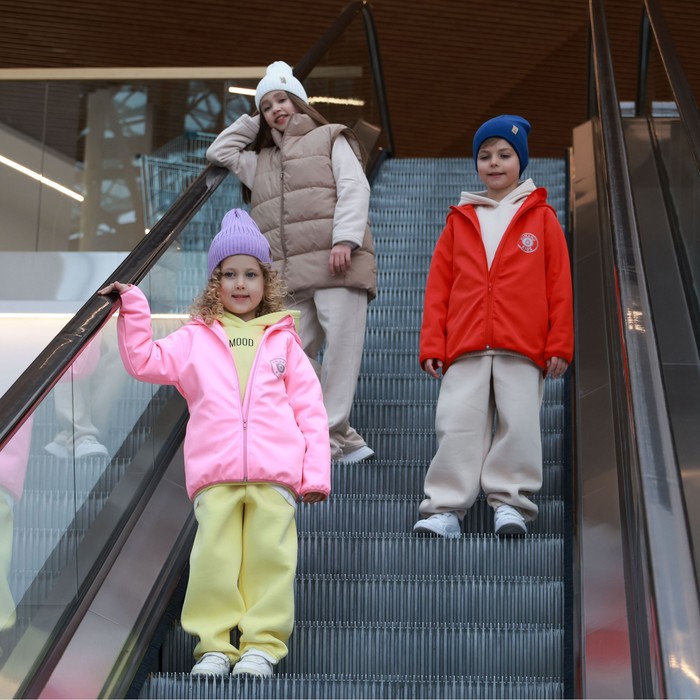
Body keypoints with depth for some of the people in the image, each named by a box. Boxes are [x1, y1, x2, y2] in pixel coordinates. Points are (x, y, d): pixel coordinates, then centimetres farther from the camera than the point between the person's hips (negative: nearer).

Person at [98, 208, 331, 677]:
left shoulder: (283, 341, 13)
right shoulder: (196, 339, 15)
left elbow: (309, 408, 10)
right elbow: (144, 361, 7)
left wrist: (315, 474, 3)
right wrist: (133, 307, -1)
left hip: (275, 474, 0)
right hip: (214, 473, 0)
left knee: (269, 555, -2)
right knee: (214, 555, -3)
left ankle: (264, 643, 6)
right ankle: (214, 644, 6)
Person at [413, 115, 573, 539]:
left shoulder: (541, 217, 10)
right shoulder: (461, 220, 15)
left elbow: (560, 283, 5)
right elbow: (439, 286, 12)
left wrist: (560, 344, -1)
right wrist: (432, 346, 5)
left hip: (523, 347, -1)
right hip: (465, 348, 2)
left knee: (518, 424, -3)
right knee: (457, 424, -4)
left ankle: (511, 502, 5)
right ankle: (446, 508, -3)